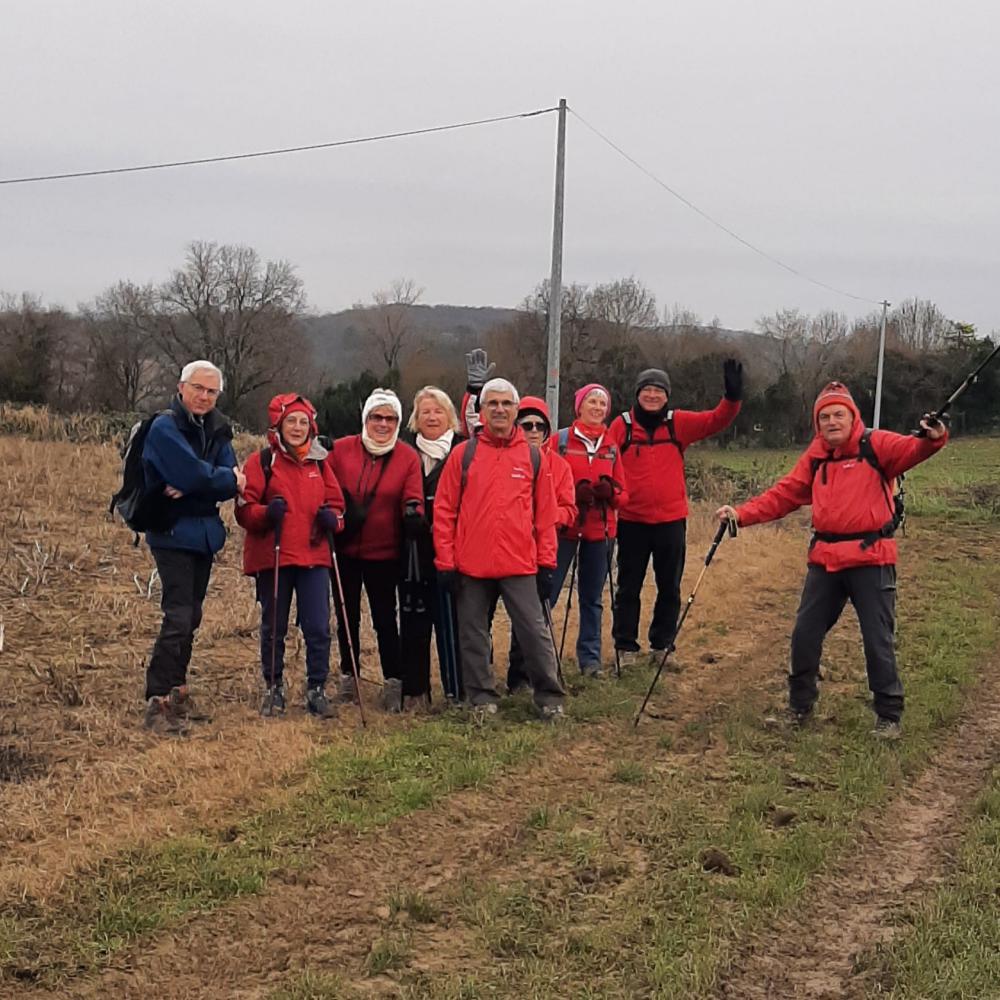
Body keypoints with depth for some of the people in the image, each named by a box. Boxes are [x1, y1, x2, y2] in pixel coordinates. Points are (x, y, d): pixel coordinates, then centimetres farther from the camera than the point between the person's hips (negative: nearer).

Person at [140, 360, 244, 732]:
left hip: (204, 533, 7)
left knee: (190, 617, 13)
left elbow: (230, 484, -3)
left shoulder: (218, 430, 10)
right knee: (178, 617, -14)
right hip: (172, 533, -7)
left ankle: (177, 689, 24)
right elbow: (193, 475, -24)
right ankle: (156, 701, -13)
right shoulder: (164, 427, -11)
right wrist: (228, 477, -9)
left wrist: (191, 488, -18)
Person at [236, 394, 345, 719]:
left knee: (318, 628, -2)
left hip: (314, 558, 2)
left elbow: (336, 503, 16)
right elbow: (244, 509, -3)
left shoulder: (319, 462, 12)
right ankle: (274, 689, 22)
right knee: (274, 628, 8)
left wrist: (331, 518, -7)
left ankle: (317, 690, 10)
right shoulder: (261, 462, 1)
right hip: (271, 557, -2)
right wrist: (267, 513, -23)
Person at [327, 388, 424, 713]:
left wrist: (413, 512, -25)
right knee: (347, 616, 12)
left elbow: (413, 498, -4)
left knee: (385, 618, 0)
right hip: (345, 550, 2)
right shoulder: (340, 450, -1)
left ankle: (393, 682, 5)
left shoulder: (408, 457, -1)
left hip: (384, 552, -1)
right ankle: (348, 677, 25)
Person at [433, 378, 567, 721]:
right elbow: (444, 510, 2)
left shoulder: (533, 457, 6)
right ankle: (482, 696, 20)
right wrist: (446, 562, -3)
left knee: (535, 630, 0)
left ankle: (550, 696, 11)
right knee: (474, 634, 8)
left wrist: (547, 563, 3)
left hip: (520, 564, 0)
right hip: (471, 564, 0)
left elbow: (545, 515, 7)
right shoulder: (463, 454, 2)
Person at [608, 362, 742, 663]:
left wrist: (732, 397, -25)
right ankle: (625, 647, 19)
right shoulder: (622, 424, -4)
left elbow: (716, 421, -8)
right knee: (629, 587, 8)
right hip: (631, 521, -1)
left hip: (671, 520, 2)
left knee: (669, 587, 12)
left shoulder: (679, 423, 0)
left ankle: (662, 645, 25)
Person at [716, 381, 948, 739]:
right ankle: (800, 705, 26)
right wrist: (743, 513, -2)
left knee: (878, 640, 1)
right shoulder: (815, 457, 11)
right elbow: (784, 494, 9)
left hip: (870, 559, -5)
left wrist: (933, 438, -46)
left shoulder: (876, 445, -5)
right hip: (825, 560, 5)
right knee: (805, 634, 9)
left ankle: (888, 714, 16)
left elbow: (911, 448, -23)